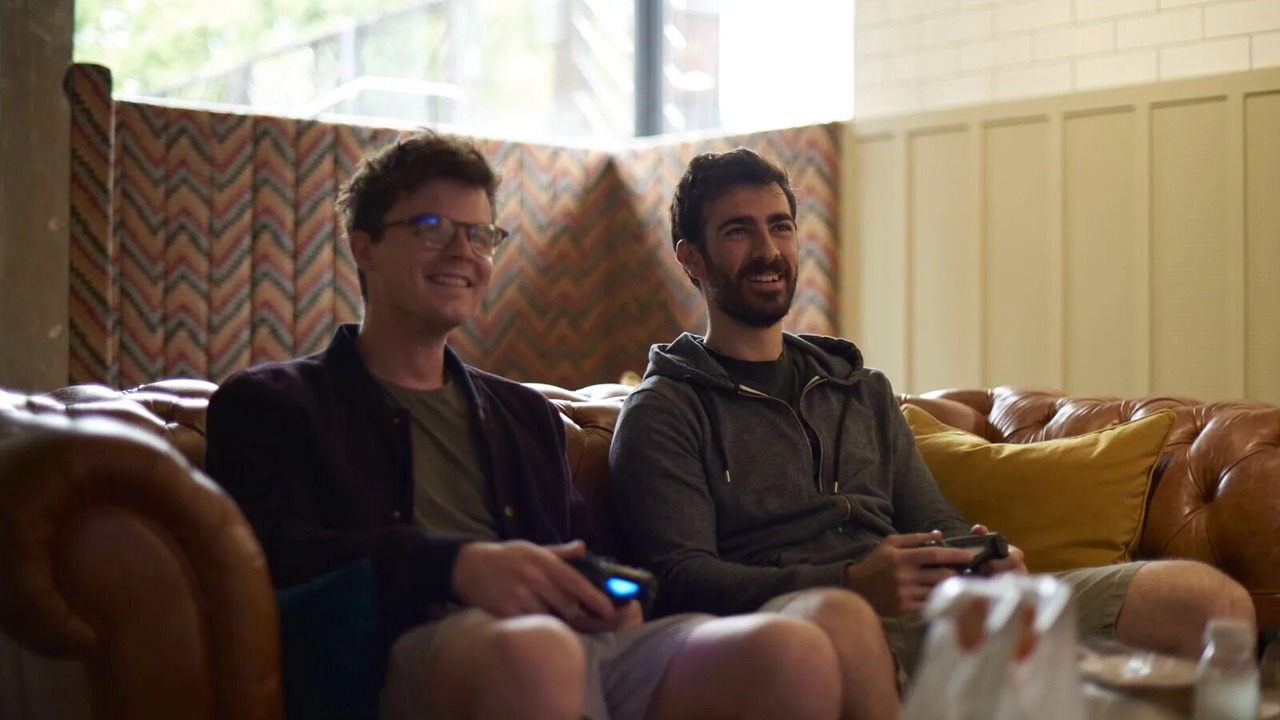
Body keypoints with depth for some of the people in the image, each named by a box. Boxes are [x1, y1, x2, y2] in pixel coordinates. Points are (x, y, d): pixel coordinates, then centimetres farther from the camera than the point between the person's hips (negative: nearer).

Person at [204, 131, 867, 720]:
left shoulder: (527, 414, 34)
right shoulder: (268, 404, 17)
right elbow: (276, 553, -3)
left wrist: (610, 596, 1)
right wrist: (456, 564, -17)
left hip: (586, 638, 5)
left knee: (796, 651, -28)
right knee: (534, 648, -44)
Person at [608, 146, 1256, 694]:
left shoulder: (863, 390, 29)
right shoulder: (663, 411, 10)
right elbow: (682, 575, -4)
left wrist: (983, 560, 0)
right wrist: (853, 584, -20)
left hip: (933, 616, 6)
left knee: (1212, 598, -15)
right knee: (831, 620, -47)